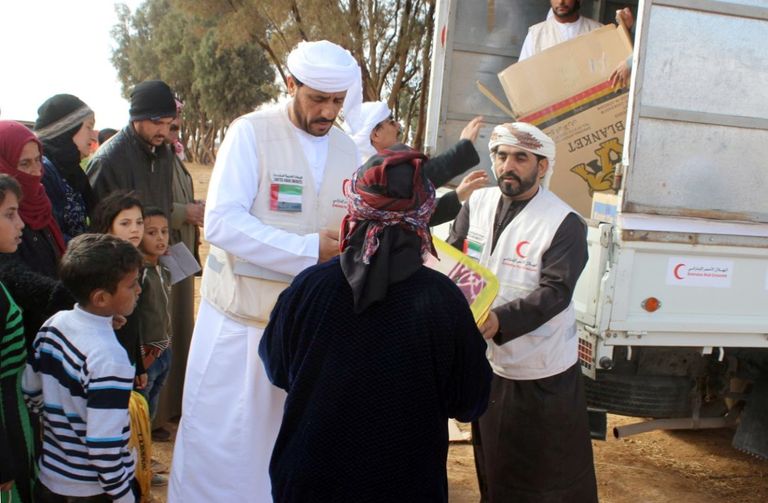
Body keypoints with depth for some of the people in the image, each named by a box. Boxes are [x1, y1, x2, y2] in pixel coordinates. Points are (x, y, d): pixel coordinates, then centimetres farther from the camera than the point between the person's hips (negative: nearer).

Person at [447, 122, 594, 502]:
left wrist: (500, 320, -36)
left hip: (543, 374, -5)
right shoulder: (477, 204, 2)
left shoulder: (565, 224, -14)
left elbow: (555, 292, -22)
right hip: (487, 363, 5)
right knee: (494, 470, 23)